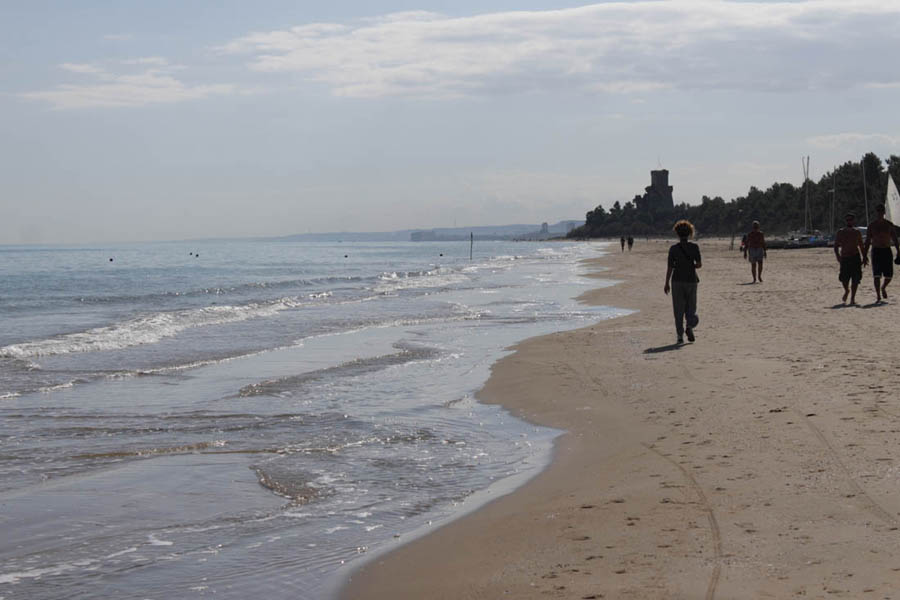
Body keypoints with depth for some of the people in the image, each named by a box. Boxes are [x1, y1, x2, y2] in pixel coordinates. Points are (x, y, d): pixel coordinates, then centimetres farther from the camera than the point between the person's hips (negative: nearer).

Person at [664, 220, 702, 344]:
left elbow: (670, 267, -5)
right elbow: (699, 264, -8)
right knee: (691, 307, 12)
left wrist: (666, 283, 2)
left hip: (677, 281, -1)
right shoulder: (694, 247, -4)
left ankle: (680, 335, 1)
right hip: (691, 280, 1)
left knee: (678, 310, 5)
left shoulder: (673, 248, -5)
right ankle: (689, 326, -14)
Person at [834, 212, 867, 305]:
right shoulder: (840, 233, 3)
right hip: (844, 258, -1)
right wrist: (838, 257, -15)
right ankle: (847, 290, 26)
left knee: (855, 279, -6)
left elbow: (861, 246, 16)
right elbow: (836, 246, 1)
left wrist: (864, 258, 12)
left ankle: (852, 298, 0)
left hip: (855, 258, 1)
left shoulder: (857, 232, 9)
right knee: (844, 279, -6)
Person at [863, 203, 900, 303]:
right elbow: (867, 241, 5)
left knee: (889, 276, 1)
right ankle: (878, 296, -6)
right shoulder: (872, 225, 3)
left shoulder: (889, 224, 7)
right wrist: (865, 255, 0)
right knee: (877, 275, -10)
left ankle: (883, 288, 32)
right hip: (876, 251, -2)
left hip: (887, 251, 2)